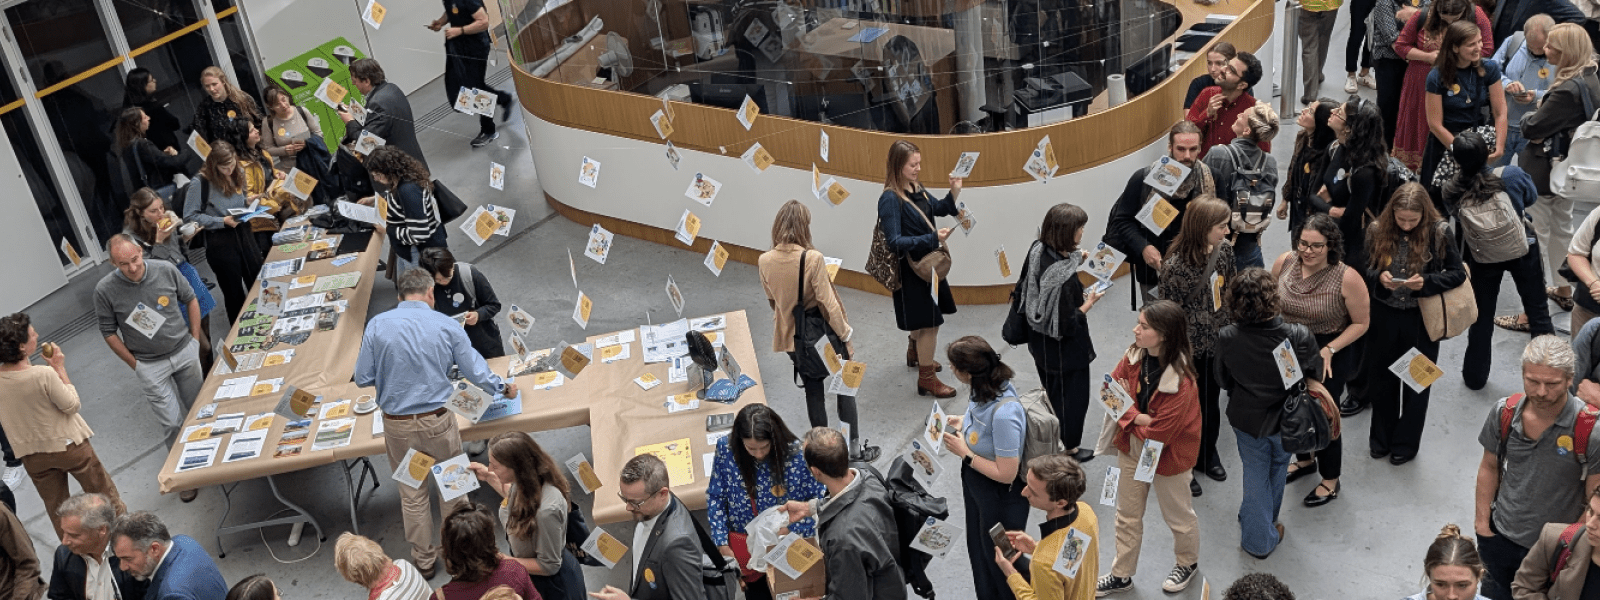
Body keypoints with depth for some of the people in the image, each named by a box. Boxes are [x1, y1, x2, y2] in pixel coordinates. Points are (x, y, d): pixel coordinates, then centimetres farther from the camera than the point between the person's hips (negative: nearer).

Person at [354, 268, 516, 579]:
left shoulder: (377, 325, -7)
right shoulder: (447, 325, -8)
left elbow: (363, 378, -3)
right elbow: (476, 371, -2)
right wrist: (504, 388, 17)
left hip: (398, 425, 1)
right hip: (438, 421, -1)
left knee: (412, 494, 16)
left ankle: (424, 561, 29)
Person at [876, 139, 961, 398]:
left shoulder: (917, 189, 2)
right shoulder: (890, 199, -22)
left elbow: (940, 209, 16)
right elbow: (895, 241, -26)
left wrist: (954, 191, -4)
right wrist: (932, 238, -32)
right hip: (910, 269, -8)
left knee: (922, 318, 25)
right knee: (929, 322, -3)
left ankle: (915, 354, 50)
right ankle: (926, 379, 10)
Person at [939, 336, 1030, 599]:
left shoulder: (1003, 414, -38)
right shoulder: (988, 386, -14)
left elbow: (1006, 473, -31)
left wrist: (964, 453, -24)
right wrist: (963, 421, -7)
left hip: (1000, 496, -8)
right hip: (976, 485, 8)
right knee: (978, 550, 28)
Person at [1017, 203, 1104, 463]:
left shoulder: (1038, 252, -10)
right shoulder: (1064, 276, -34)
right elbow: (1068, 324, -29)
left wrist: (1073, 260, 6)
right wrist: (1089, 303, -15)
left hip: (1040, 342, 8)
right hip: (1065, 348, -8)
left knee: (1051, 390, 27)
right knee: (1072, 395, 15)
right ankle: (1070, 447, 33)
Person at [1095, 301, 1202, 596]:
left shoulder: (1181, 381, -32)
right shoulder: (1134, 355, -13)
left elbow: (1158, 434, -28)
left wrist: (1130, 418, -12)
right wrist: (1139, 416, -25)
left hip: (1168, 455, -6)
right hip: (1131, 448, 6)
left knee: (1177, 515, 19)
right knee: (1127, 514, 18)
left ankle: (1188, 563, 47)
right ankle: (1122, 575, 35)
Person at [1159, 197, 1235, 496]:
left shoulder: (1224, 249, -10)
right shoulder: (1175, 267, -29)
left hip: (1219, 343, 6)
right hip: (1191, 350, -6)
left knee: (1212, 401, 24)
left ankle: (1208, 454, 48)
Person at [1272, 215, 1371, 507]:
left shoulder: (1347, 278, -23)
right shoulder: (1284, 263, -11)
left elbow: (1360, 323, -14)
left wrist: (1329, 350, -22)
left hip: (1330, 354, -5)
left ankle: (1331, 480, 30)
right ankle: (1305, 460, 50)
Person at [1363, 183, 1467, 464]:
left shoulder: (1437, 234, -13)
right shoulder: (1377, 230, -7)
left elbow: (1458, 273, -8)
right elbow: (1364, 269, 1)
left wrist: (1425, 282, -24)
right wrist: (1379, 278, -20)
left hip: (1421, 319, -2)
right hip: (1384, 316, 2)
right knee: (1380, 378, 14)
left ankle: (1406, 442, 28)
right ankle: (1381, 437, 33)